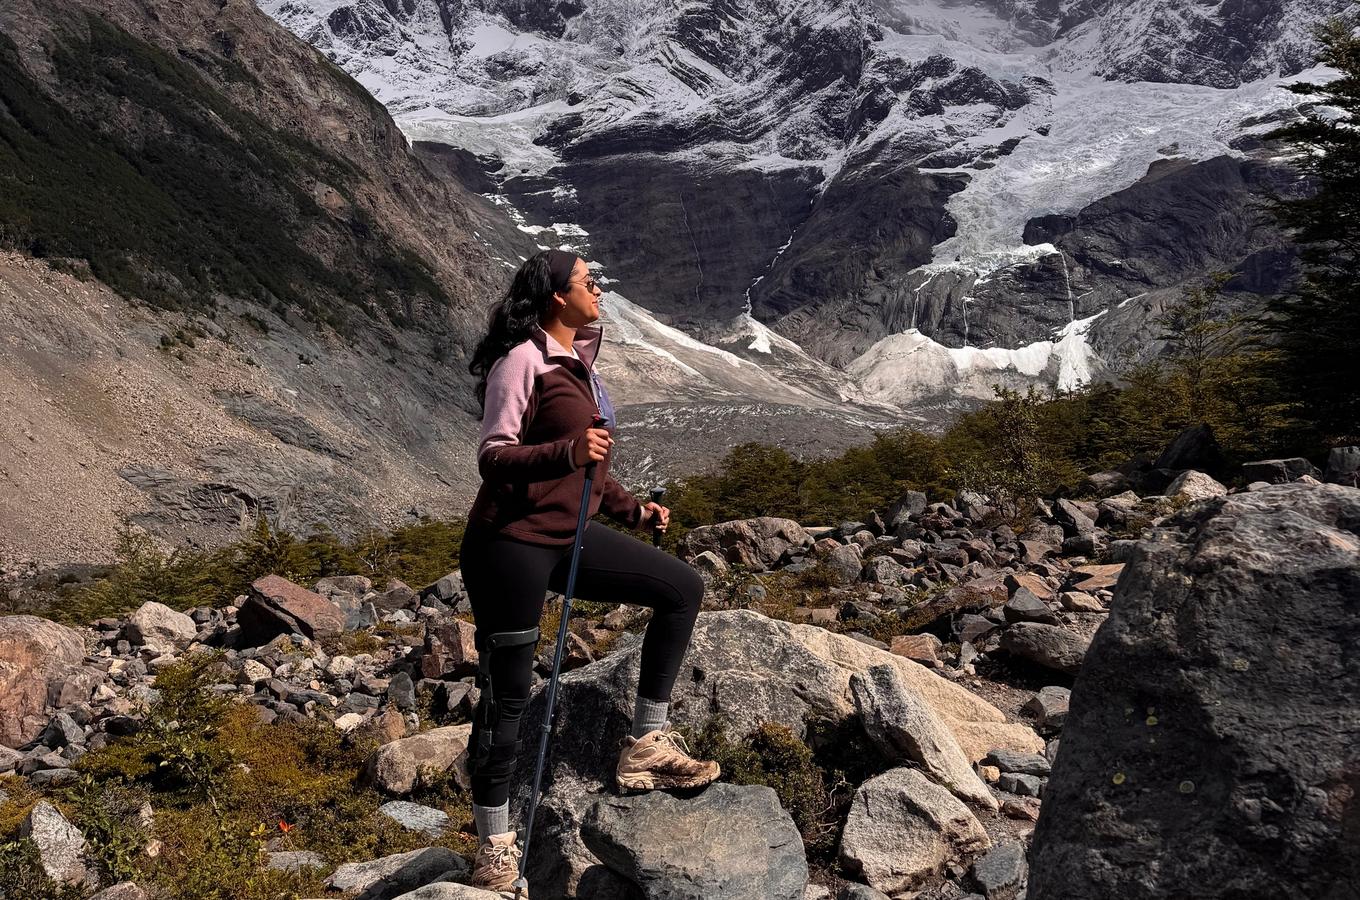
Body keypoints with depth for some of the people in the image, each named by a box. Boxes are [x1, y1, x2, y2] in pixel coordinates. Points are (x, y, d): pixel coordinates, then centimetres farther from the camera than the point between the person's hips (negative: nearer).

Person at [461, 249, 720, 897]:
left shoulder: (578, 362, 13)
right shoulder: (522, 360, -13)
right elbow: (493, 456, -19)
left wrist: (632, 509, 15)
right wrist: (567, 452, -33)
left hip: (569, 536, 8)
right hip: (512, 544, -8)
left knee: (682, 588, 5)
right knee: (507, 693, 1)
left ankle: (645, 747, 10)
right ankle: (495, 844, 18)